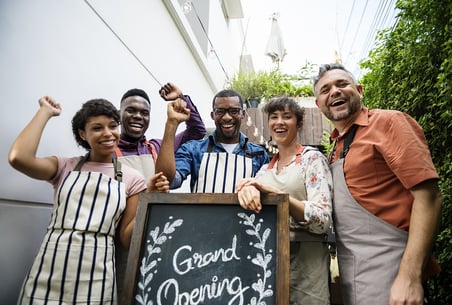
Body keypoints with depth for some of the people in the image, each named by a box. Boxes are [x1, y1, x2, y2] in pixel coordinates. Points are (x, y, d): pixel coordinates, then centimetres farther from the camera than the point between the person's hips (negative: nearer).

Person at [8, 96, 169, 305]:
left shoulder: (132, 178, 2)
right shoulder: (64, 166, 5)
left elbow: (126, 239, 1)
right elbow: (18, 158, -15)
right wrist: (46, 111, -3)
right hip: (47, 274, 1)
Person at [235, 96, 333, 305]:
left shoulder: (312, 158, -7)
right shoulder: (265, 168, 9)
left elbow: (323, 220, -17)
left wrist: (273, 192, -29)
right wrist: (247, 189, -26)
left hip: (305, 260, -4)